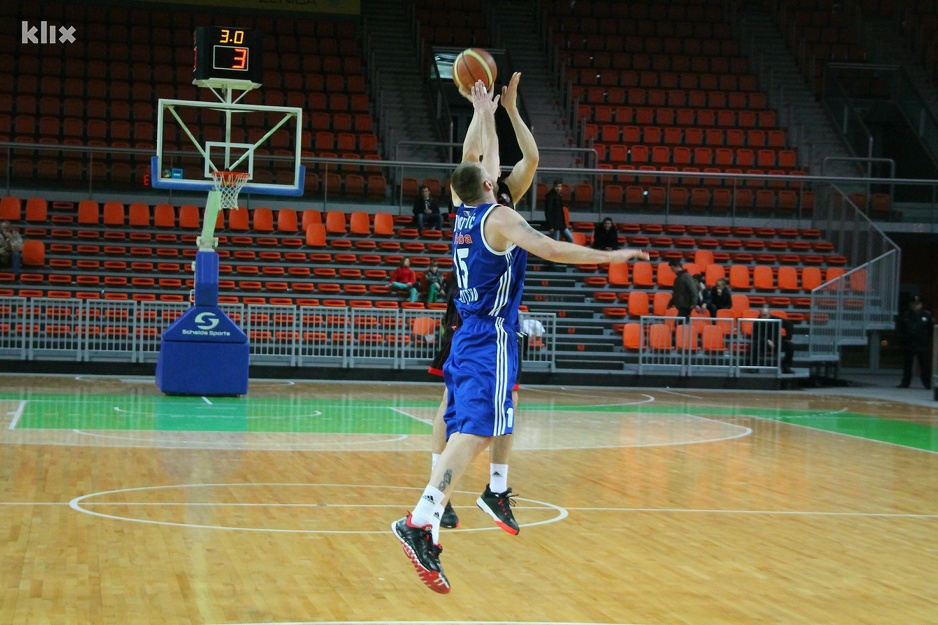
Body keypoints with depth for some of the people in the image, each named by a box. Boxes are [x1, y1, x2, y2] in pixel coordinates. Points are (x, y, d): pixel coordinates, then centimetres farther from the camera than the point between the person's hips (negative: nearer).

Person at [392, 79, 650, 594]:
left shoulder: (463, 215, 14)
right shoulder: (499, 217, -8)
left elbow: (481, 167, 31)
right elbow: (550, 249, -18)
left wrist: (486, 117, 41)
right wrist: (611, 256, -13)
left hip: (466, 340, 9)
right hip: (491, 342, -9)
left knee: (463, 434, 7)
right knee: (475, 431, -19)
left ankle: (428, 530, -2)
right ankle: (420, 520, -34)